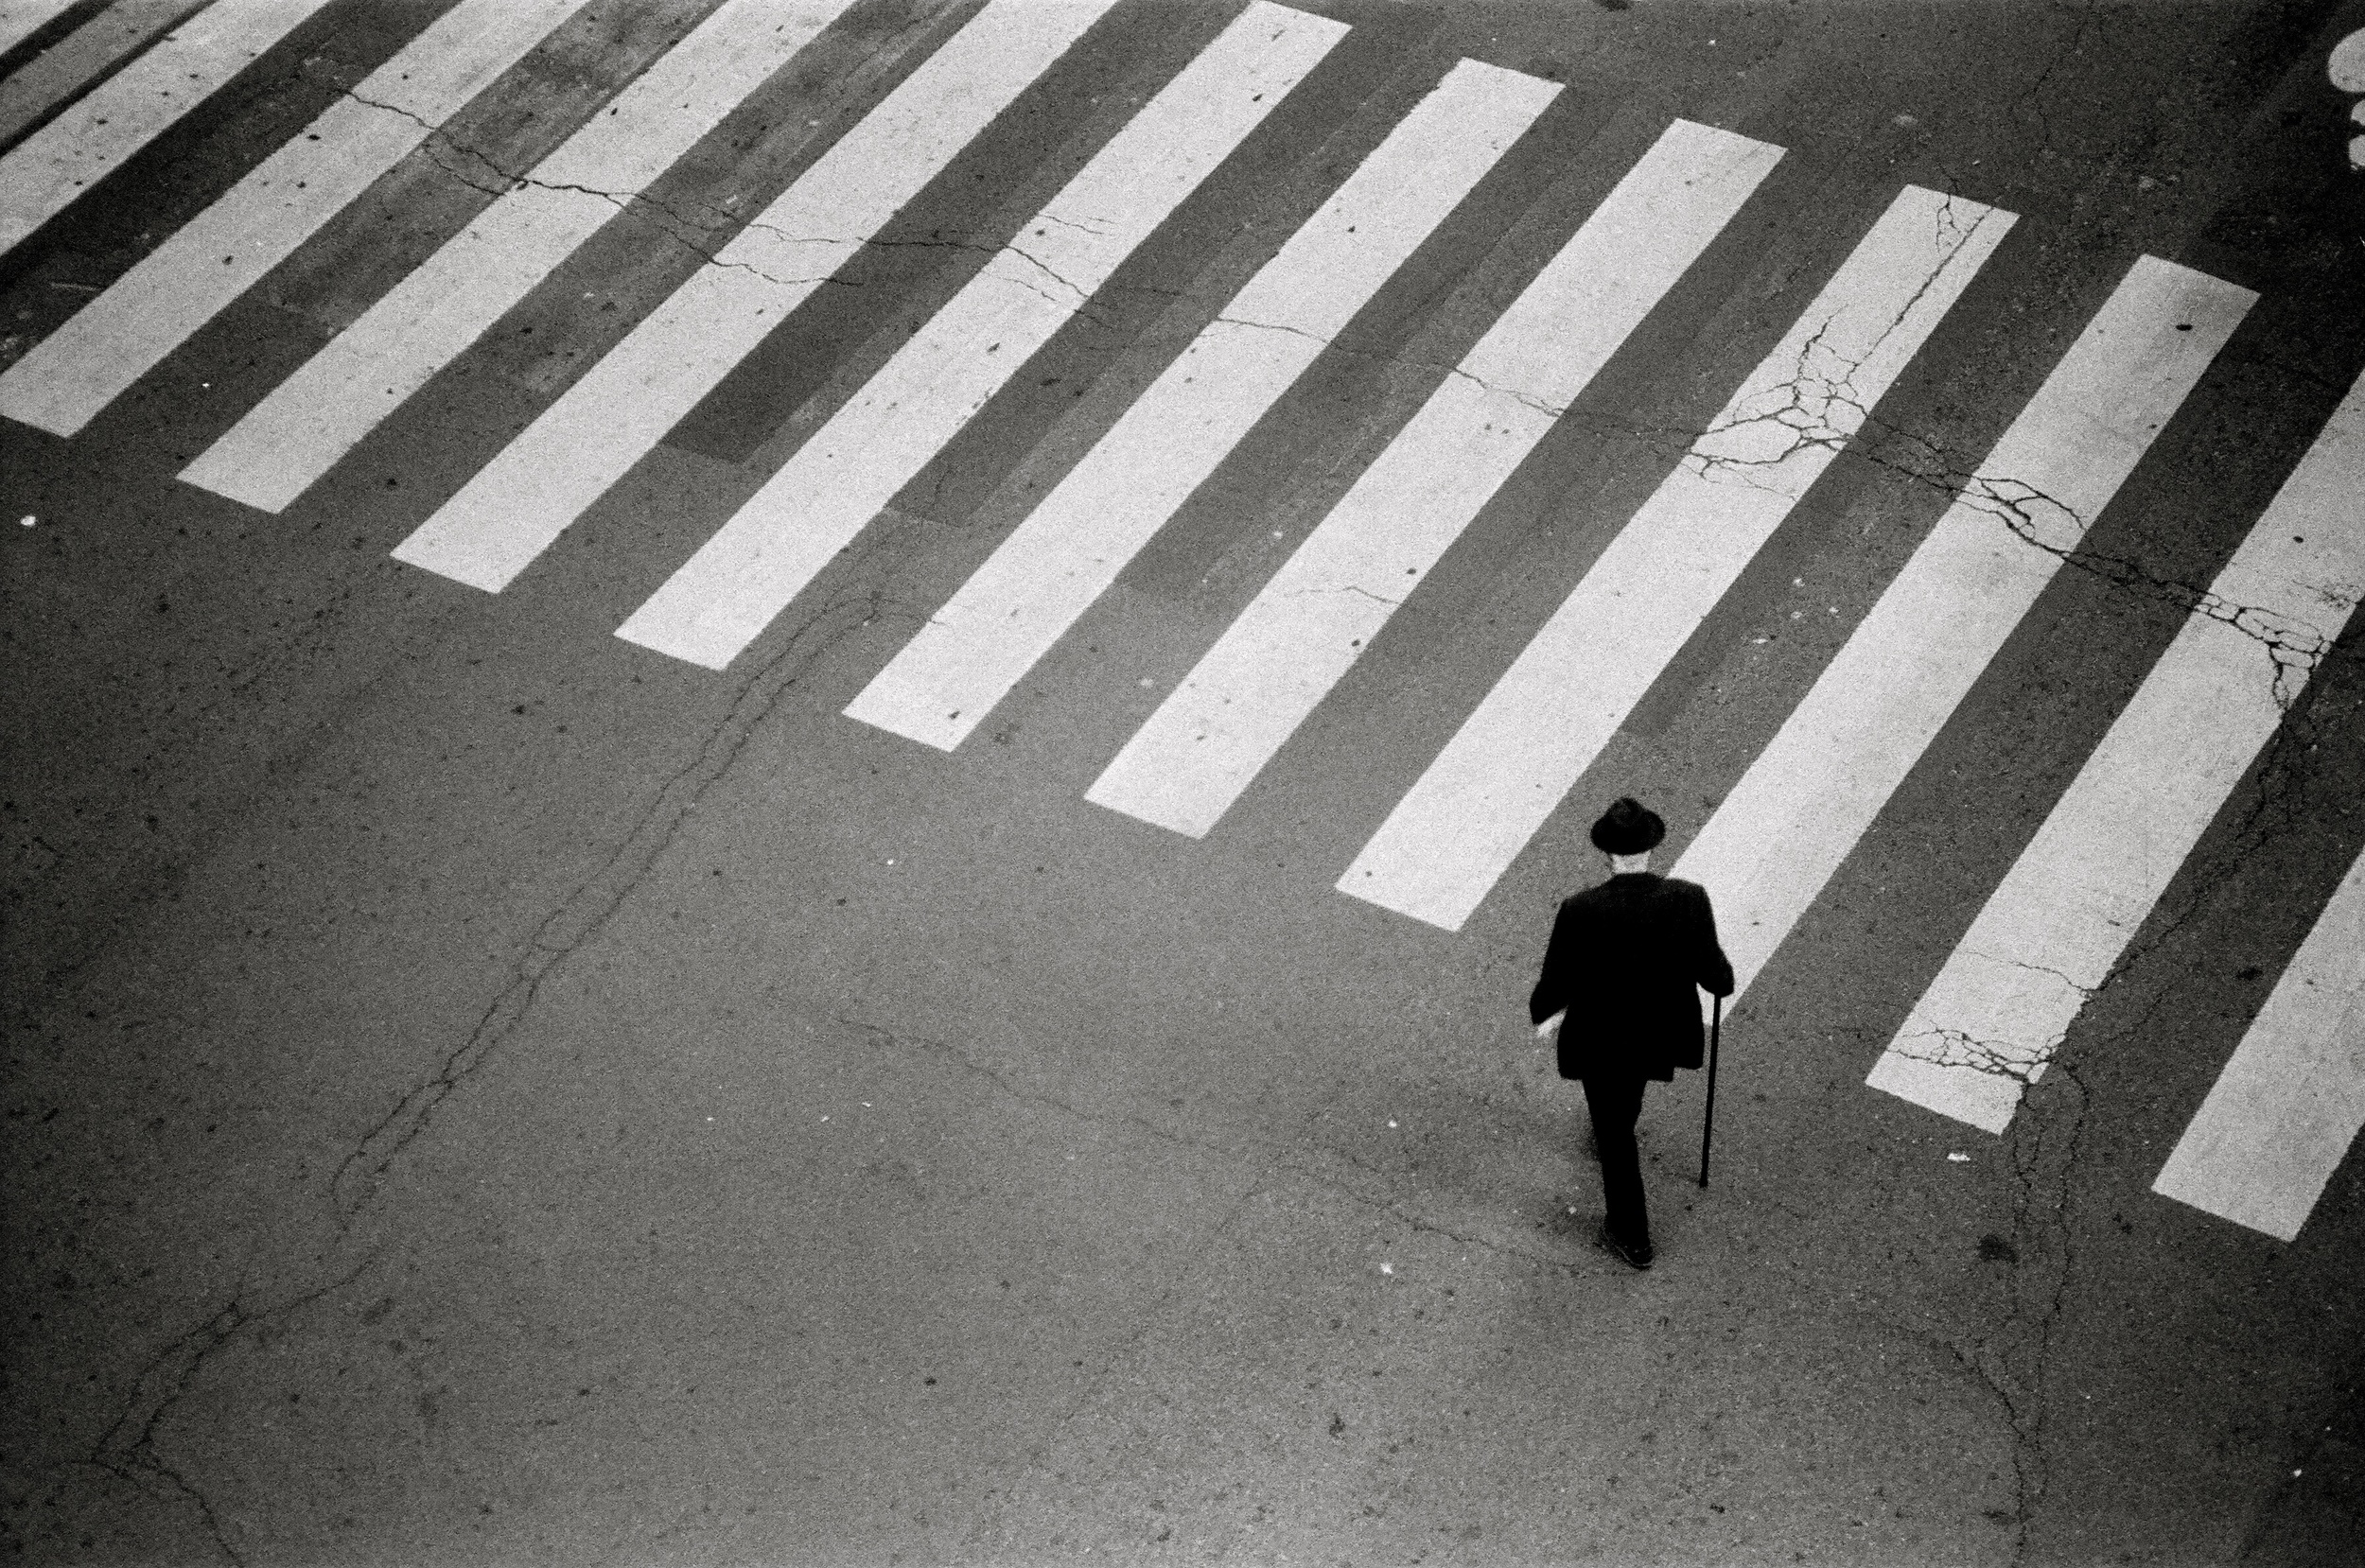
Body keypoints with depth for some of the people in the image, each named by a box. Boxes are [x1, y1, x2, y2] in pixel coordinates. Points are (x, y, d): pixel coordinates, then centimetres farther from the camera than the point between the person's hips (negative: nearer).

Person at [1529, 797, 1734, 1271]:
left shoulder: (1580, 913, -32)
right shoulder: (1689, 901, -27)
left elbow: (1555, 983, -17)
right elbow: (1713, 974, -12)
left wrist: (1541, 1014, 6)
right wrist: (1723, 979, 12)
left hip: (1601, 1040, -2)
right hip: (1664, 1034, 3)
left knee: (1613, 1131, 21)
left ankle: (1632, 1237, 36)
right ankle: (1615, 1131, 68)